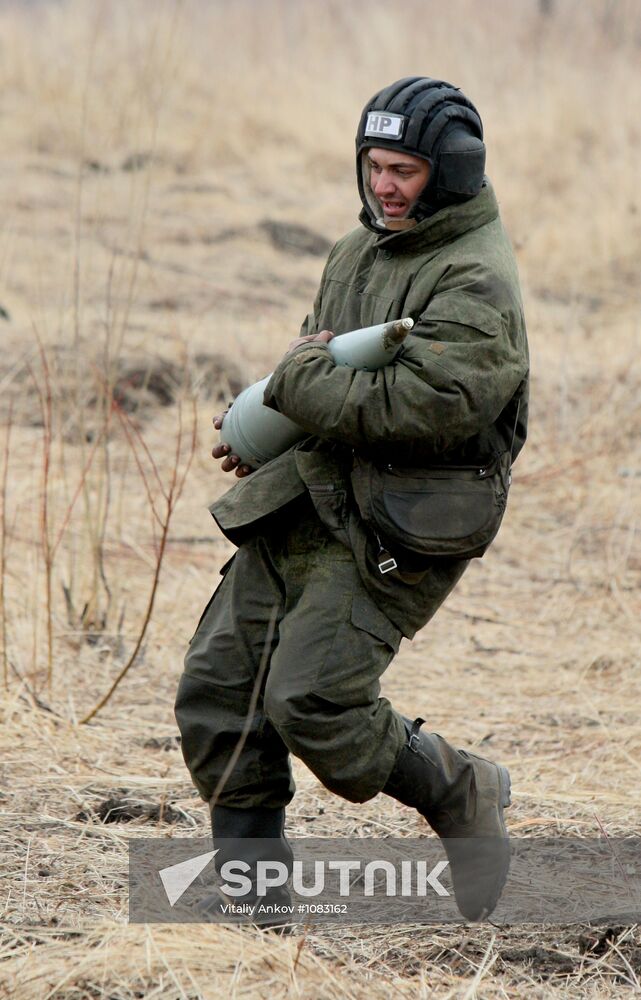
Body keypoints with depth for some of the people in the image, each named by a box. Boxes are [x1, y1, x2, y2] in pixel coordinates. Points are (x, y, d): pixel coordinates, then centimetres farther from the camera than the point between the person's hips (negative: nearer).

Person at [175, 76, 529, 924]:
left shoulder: (475, 284, -15)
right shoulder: (362, 250, 14)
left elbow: (420, 410, -28)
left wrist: (299, 381, -16)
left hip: (388, 534, -9)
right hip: (298, 504, 9)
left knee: (313, 704, -19)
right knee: (218, 691, 4)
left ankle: (462, 797, 4)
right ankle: (254, 878, 13)